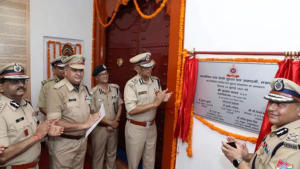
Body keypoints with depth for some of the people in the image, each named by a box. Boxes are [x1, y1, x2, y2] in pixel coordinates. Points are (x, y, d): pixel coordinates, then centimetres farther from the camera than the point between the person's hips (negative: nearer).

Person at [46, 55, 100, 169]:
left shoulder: (85, 89, 4)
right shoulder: (56, 91, -19)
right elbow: (54, 123, -25)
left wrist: (92, 118, -5)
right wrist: (83, 125, -24)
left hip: (82, 140, 7)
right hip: (64, 143, -6)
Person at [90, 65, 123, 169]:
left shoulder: (115, 88, -1)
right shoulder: (93, 92, -14)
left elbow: (119, 106, 6)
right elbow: (93, 113, -13)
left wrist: (116, 121, -6)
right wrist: (110, 123, -12)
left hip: (114, 127, 4)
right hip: (99, 128, -4)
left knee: (112, 153, 19)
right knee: (98, 155, 12)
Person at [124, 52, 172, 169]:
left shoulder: (156, 81, 0)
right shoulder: (131, 84, -18)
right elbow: (131, 110, -25)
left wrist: (163, 99, -13)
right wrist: (154, 103, -26)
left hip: (151, 126, 5)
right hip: (135, 128, -5)